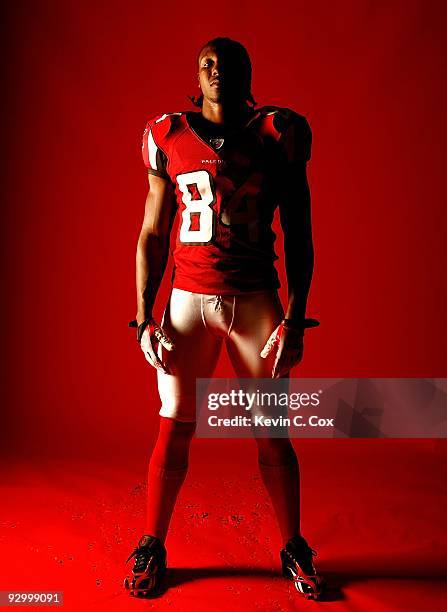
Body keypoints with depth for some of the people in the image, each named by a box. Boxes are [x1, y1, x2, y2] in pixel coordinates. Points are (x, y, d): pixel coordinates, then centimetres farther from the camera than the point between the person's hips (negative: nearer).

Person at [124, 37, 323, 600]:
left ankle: (294, 549, 26)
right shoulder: (169, 138, 5)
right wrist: (144, 317, 0)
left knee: (273, 433, 5)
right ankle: (152, 548, 24)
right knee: (175, 430, 3)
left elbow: (298, 235, 4)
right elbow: (153, 235, 7)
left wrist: (296, 315, -3)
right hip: (188, 300, 0)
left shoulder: (278, 135, 3)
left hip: (257, 301, 0)